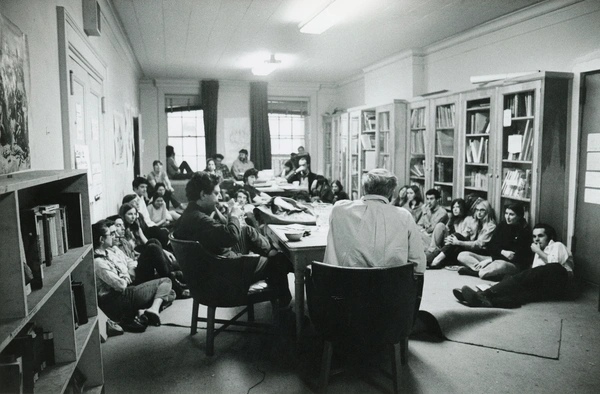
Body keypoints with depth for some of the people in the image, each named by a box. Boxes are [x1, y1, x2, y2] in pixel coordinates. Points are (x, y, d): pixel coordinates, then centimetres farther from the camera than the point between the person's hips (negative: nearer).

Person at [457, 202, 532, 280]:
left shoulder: (525, 231, -7)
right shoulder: (502, 225, 10)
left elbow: (516, 257, -13)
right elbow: (491, 246, 7)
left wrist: (490, 259, -19)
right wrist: (502, 252, -17)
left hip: (514, 264, -7)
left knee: (500, 265, -46)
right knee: (462, 255, -9)